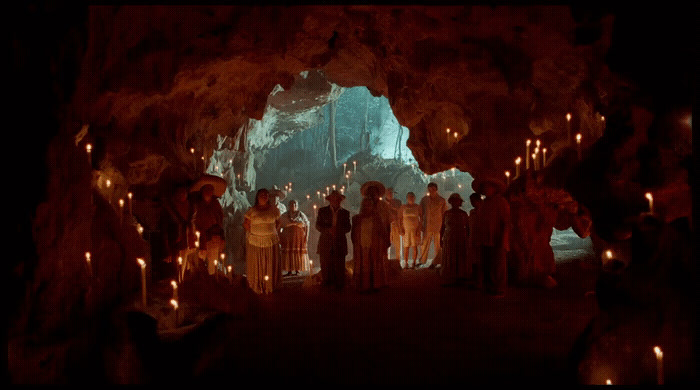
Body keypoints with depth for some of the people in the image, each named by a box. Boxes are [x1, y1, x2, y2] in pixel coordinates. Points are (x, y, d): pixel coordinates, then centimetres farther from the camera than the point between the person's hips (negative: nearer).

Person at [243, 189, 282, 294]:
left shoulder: (274, 210, 7)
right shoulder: (252, 211, 2)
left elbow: (278, 223, 15)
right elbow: (245, 224, 6)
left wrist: (273, 232, 3)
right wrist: (253, 233, -1)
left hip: (271, 241, 1)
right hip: (255, 242, -1)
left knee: (270, 265, 4)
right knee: (256, 265, 2)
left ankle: (270, 286, 14)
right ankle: (257, 287, 12)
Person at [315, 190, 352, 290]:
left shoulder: (345, 213, 11)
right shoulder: (322, 211, 10)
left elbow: (348, 228, 7)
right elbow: (318, 225, 4)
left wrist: (338, 230, -13)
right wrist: (328, 230, -14)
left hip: (339, 244, 0)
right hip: (326, 243, 0)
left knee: (339, 266, -4)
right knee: (326, 266, -2)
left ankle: (339, 285, 3)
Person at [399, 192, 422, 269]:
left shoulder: (418, 207, 4)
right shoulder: (403, 208, 6)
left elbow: (421, 219, 6)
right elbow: (400, 219, 7)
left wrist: (419, 229, -4)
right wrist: (401, 229, -2)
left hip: (415, 229, 0)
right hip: (406, 229, 0)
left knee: (415, 246, -1)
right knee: (406, 247, -2)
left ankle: (414, 263, 5)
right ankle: (406, 263, 3)